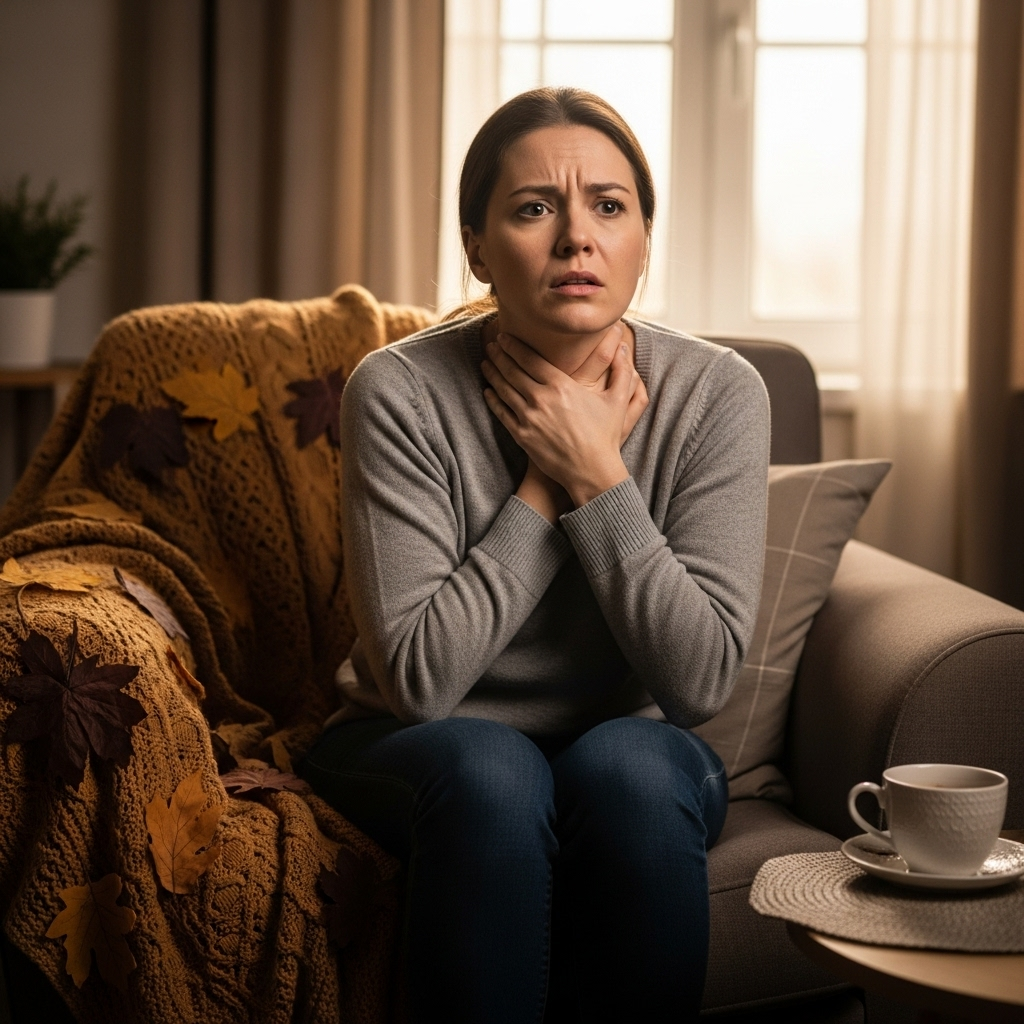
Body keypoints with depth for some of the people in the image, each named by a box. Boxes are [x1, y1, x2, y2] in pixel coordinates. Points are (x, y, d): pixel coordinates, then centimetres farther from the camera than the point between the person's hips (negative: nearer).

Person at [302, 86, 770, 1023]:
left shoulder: (716, 393, -12)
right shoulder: (401, 394, -16)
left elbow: (702, 679, -17)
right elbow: (419, 677, -20)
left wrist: (596, 475, -23)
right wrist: (547, 485, -21)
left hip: (631, 751, 1)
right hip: (417, 754, -1)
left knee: (634, 764, -32)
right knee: (487, 769, -34)